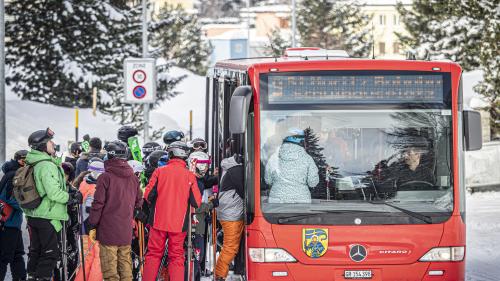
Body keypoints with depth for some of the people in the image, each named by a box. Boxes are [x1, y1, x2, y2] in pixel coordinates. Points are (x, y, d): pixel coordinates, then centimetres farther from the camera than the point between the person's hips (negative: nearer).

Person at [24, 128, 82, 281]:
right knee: (50, 253, -4)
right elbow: (54, 193, -24)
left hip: (33, 215, 9)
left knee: (36, 250, 17)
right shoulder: (47, 166, -19)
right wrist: (73, 198, -10)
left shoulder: (33, 165, 11)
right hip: (47, 217, -9)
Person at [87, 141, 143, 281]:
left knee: (109, 266, -3)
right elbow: (138, 202, 15)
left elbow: (98, 204, -9)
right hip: (126, 231, 5)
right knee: (125, 264, 11)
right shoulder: (133, 178, 6)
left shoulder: (105, 177, -10)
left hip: (108, 230, -5)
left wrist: (92, 226, -3)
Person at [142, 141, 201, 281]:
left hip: (159, 221, 0)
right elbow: (197, 203, -4)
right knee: (176, 257, 7)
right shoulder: (190, 176, -5)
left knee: (153, 254, 10)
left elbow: (148, 195, -3)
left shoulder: (159, 171, -5)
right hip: (179, 223, 0)